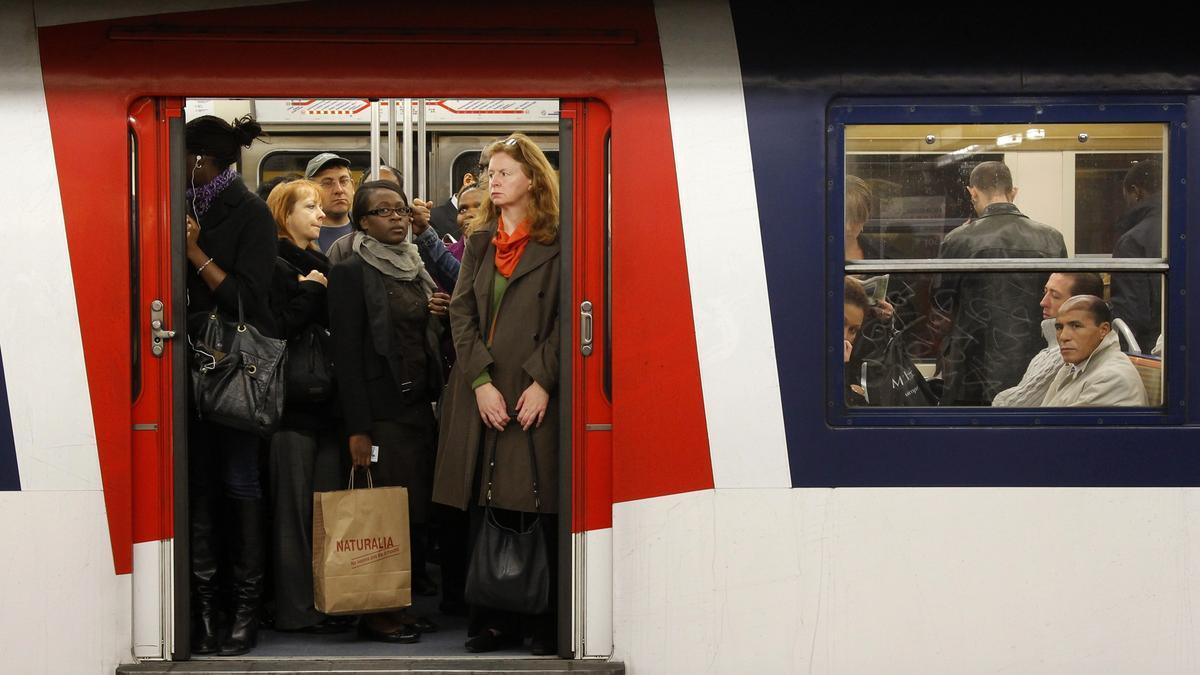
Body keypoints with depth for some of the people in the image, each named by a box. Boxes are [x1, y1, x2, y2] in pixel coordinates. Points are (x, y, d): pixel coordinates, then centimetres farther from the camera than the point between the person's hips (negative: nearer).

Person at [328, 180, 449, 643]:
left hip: (419, 407, 7)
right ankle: (374, 614, 7)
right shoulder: (351, 272, -7)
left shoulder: (415, 269, 14)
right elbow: (347, 353, -13)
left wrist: (437, 315, 5)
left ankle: (400, 604, 18)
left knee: (417, 512, 7)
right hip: (381, 411, -7)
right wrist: (357, 430, -17)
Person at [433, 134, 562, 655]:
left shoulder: (556, 244, 2)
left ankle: (547, 624, 5)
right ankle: (493, 621, 12)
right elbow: (461, 313, 8)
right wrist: (481, 382, -4)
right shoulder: (479, 242, 16)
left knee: (540, 510, -4)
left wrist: (543, 383, -13)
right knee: (486, 510, 4)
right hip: (482, 393, 4)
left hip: (536, 396, -4)